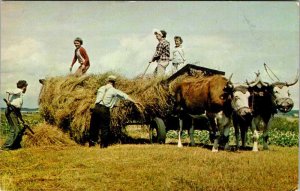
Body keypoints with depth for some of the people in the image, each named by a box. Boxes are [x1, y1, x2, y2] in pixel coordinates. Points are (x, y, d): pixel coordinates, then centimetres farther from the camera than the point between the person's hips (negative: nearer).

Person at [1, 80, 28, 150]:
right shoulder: (19, 91, -1)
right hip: (11, 111, -9)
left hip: (15, 112, 9)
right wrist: (8, 101, -22)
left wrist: (22, 121, 24)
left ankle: (16, 145, 19)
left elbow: (18, 110, 26)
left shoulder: (20, 94, 25)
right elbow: (8, 91, -20)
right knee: (14, 130, -12)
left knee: (19, 130, 13)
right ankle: (6, 146, -12)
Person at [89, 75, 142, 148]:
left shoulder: (101, 88, 15)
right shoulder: (114, 91, 4)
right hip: (104, 110, -4)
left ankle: (92, 142, 17)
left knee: (93, 126, 12)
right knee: (105, 128, 6)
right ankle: (103, 144, 9)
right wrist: (135, 102, 12)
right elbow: (125, 96, 8)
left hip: (96, 108, 4)